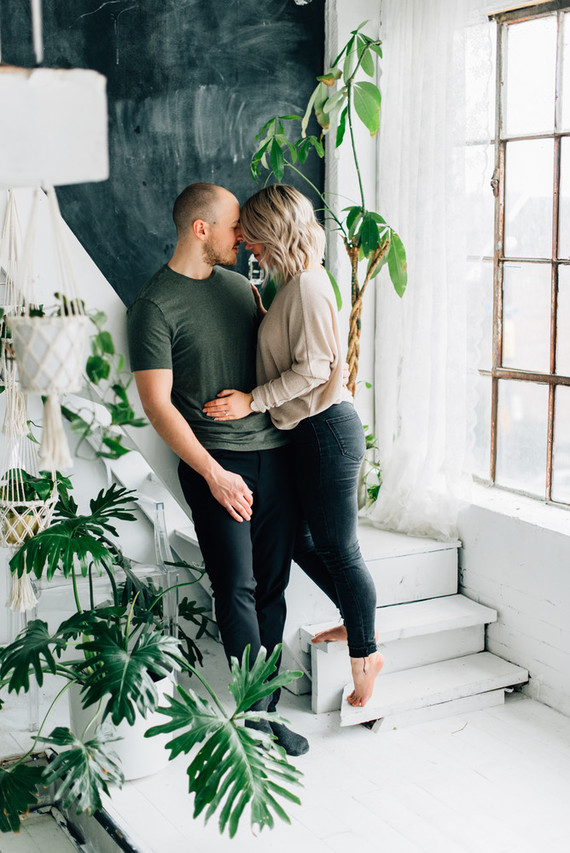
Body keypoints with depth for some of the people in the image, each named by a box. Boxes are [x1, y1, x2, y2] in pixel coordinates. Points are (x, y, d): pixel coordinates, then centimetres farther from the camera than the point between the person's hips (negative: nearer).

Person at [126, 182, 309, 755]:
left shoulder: (237, 284, 14)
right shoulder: (155, 305, -8)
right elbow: (157, 404, -13)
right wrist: (214, 474, -17)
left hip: (274, 451, 7)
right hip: (216, 463, -6)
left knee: (272, 584, 8)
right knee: (237, 588, -7)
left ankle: (261, 707, 18)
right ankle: (260, 715, 3)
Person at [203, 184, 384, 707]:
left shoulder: (307, 286, -18)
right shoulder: (296, 282, 12)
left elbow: (312, 368, -21)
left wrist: (253, 400, -17)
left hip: (326, 430, -10)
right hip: (306, 433, 10)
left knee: (337, 548, 2)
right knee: (296, 538, 18)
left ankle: (365, 652, 19)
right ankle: (358, 619, 35)